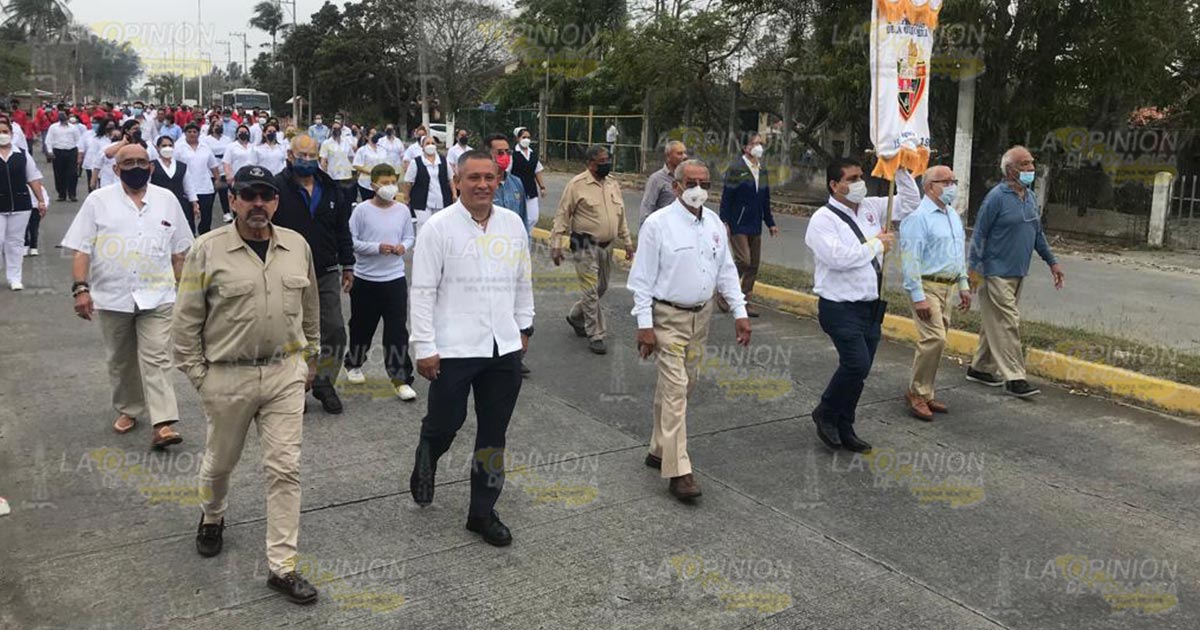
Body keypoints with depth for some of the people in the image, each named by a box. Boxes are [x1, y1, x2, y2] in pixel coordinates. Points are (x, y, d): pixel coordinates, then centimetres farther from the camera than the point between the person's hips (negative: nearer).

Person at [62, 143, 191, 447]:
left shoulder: (167, 200, 4)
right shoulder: (98, 201, 0)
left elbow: (179, 251, 10)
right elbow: (82, 249, -3)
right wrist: (81, 288, -12)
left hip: (156, 296, -1)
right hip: (113, 297, 1)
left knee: (156, 358, -7)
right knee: (121, 360, 14)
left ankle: (163, 424, -12)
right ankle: (128, 409, 33)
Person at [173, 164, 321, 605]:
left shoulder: (297, 246, 2)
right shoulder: (208, 250, -8)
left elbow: (309, 307, 14)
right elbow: (187, 320, -4)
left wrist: (308, 357, 16)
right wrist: (196, 373, -4)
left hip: (285, 374, 2)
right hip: (227, 377, -2)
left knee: (285, 468, 1)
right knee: (220, 460, 18)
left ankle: (282, 567, 10)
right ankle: (211, 518, 51)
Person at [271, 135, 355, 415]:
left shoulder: (329, 189, 9)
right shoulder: (278, 188, -7)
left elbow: (342, 230, 15)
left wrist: (347, 265, 13)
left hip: (326, 275, 4)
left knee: (335, 332, 4)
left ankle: (324, 382, 21)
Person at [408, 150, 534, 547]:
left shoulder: (513, 224, 6)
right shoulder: (439, 227, -7)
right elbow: (423, 291, -8)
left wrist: (524, 327, 17)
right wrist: (424, 347, -10)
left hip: (504, 348, 4)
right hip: (454, 348, -4)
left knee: (494, 433, 11)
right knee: (445, 424, 4)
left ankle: (483, 511, 26)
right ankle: (424, 469, 40)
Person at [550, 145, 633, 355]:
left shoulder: (613, 184, 9)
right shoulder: (577, 184, -10)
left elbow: (621, 217, 17)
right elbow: (562, 216, -10)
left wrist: (627, 242, 16)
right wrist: (556, 245, -13)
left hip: (606, 245, 7)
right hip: (585, 246, -7)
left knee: (601, 288, 16)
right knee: (591, 291, -4)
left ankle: (576, 317, 37)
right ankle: (595, 336, 5)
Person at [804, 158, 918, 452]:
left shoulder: (871, 208, 10)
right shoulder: (823, 219, -11)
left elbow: (910, 201, 19)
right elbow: (838, 257, -24)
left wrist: (900, 169, 5)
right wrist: (877, 244, -11)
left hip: (871, 307, 7)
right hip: (840, 308, -7)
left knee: (858, 369, 11)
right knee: (857, 364, -18)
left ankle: (844, 429, 26)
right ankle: (826, 414, 7)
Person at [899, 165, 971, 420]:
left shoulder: (953, 215, 15)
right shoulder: (918, 216, -13)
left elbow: (960, 253, 25)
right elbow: (910, 259, -18)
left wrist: (963, 285, 20)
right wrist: (918, 297, -21)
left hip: (947, 287, 9)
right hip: (927, 286, -9)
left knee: (935, 341, 10)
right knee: (934, 339, -15)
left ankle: (924, 393, 19)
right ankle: (917, 393, -1)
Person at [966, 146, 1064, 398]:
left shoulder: (1031, 196, 12)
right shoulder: (997, 197, -12)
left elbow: (1038, 233, 21)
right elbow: (979, 234, -11)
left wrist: (1052, 261, 19)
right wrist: (975, 268, -15)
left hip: (1017, 273, 8)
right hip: (996, 273, -8)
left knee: (995, 321, 13)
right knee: (1007, 322, -8)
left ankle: (980, 368, 23)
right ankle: (1014, 377, -5)